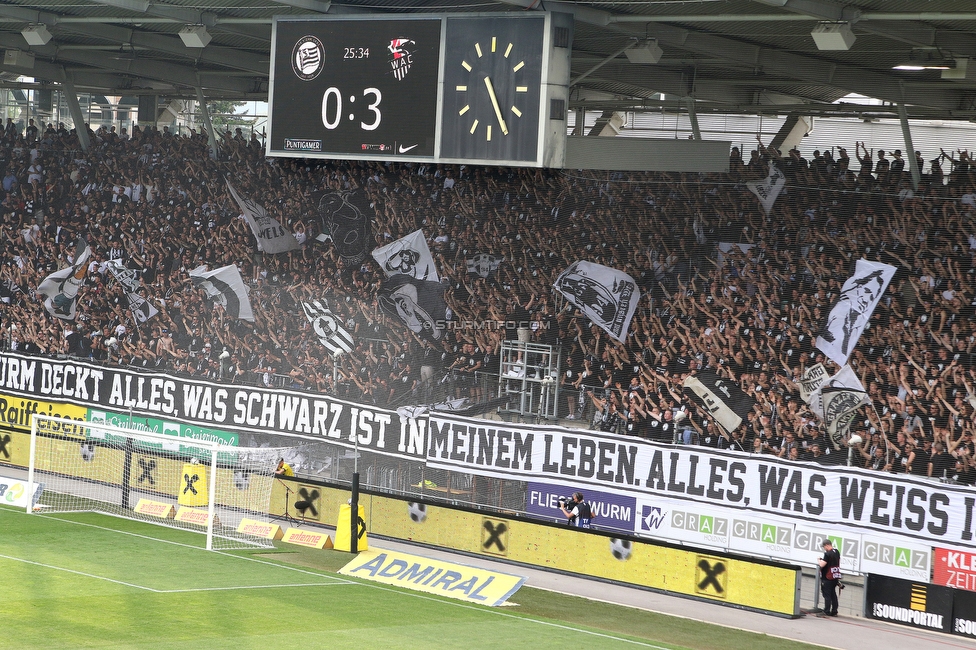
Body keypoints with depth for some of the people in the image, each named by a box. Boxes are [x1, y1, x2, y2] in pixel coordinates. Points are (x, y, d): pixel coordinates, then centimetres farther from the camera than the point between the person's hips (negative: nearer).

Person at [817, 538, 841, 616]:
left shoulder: (827, 554, -19)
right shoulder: (837, 552, 8)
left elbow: (822, 564, -22)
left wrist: (819, 561, -3)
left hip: (827, 578, -8)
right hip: (836, 577, 8)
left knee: (827, 595, -2)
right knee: (833, 594, 14)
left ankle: (827, 611, -1)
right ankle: (834, 611, 16)